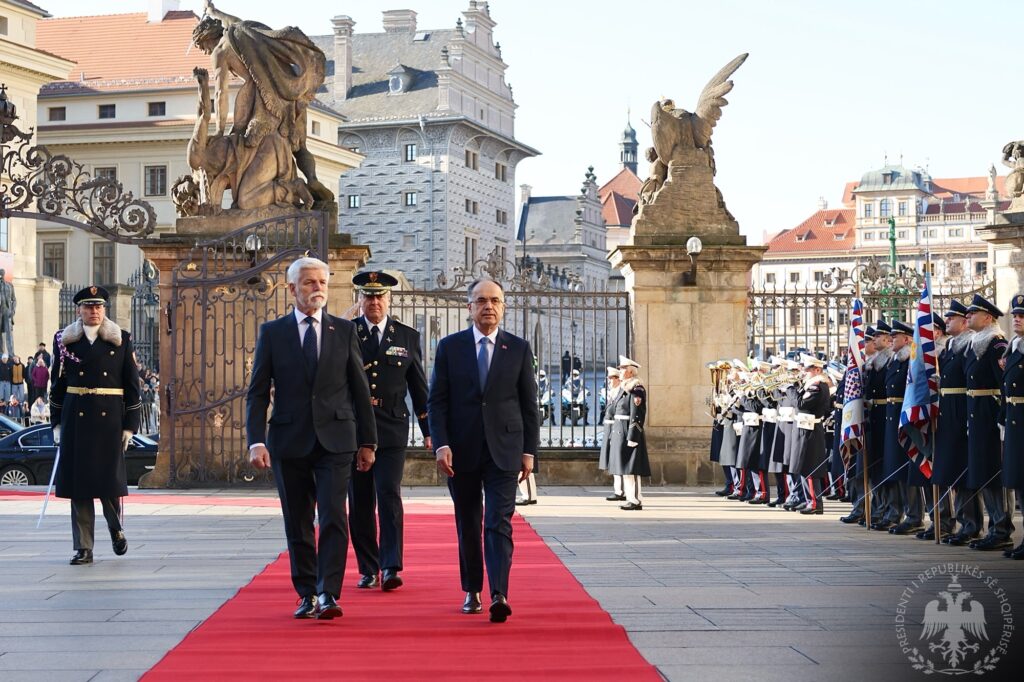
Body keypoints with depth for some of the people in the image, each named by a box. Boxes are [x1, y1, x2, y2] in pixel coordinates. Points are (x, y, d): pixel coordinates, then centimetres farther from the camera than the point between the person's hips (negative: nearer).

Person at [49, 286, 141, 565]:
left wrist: (130, 424, -1)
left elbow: (132, 385, 4)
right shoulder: (65, 341, 8)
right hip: (75, 418, 1)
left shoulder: (121, 340, 5)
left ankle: (116, 528, 26)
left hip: (110, 418, -1)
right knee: (78, 481, 0)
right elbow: (57, 384, 10)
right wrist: (57, 423, 5)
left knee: (109, 478, -3)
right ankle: (83, 548, 5)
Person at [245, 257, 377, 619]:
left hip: (335, 440, 0)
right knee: (298, 524, 7)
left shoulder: (344, 331, 6)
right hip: (289, 441, 1)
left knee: (333, 518, -11)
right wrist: (256, 441, -10)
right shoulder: (272, 332, 4)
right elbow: (258, 392, 2)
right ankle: (307, 594, 18)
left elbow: (360, 389, 9)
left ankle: (328, 595, -12)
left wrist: (367, 441, 7)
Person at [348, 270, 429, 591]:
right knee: (360, 503, 5)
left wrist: (428, 430, 10)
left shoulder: (408, 336, 7)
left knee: (389, 496, -12)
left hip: (392, 429, -1)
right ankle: (368, 570, 13)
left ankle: (390, 568, -13)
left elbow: (419, 387, 11)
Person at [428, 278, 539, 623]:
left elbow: (529, 403, 6)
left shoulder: (519, 348, 4)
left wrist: (529, 451, 1)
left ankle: (499, 595, -18)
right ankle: (472, 592, 21)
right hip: (462, 451, 1)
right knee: (468, 525, 10)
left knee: (499, 524, -10)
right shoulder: (450, 347, 4)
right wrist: (441, 444, -9)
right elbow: (437, 401, 2)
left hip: (503, 451, -1)